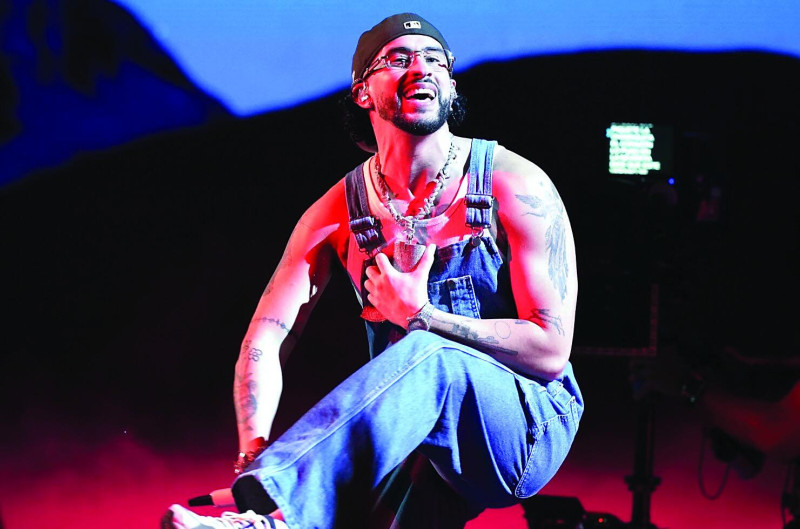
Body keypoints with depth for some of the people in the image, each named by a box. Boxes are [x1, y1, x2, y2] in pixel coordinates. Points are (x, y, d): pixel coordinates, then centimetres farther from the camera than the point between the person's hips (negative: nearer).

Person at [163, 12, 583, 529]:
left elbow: (550, 351, -11)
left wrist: (419, 316, -14)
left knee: (427, 356, -36)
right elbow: (265, 342, -4)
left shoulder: (515, 186, -7)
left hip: (530, 427, -3)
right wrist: (255, 454, -23)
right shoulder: (339, 212, 3)